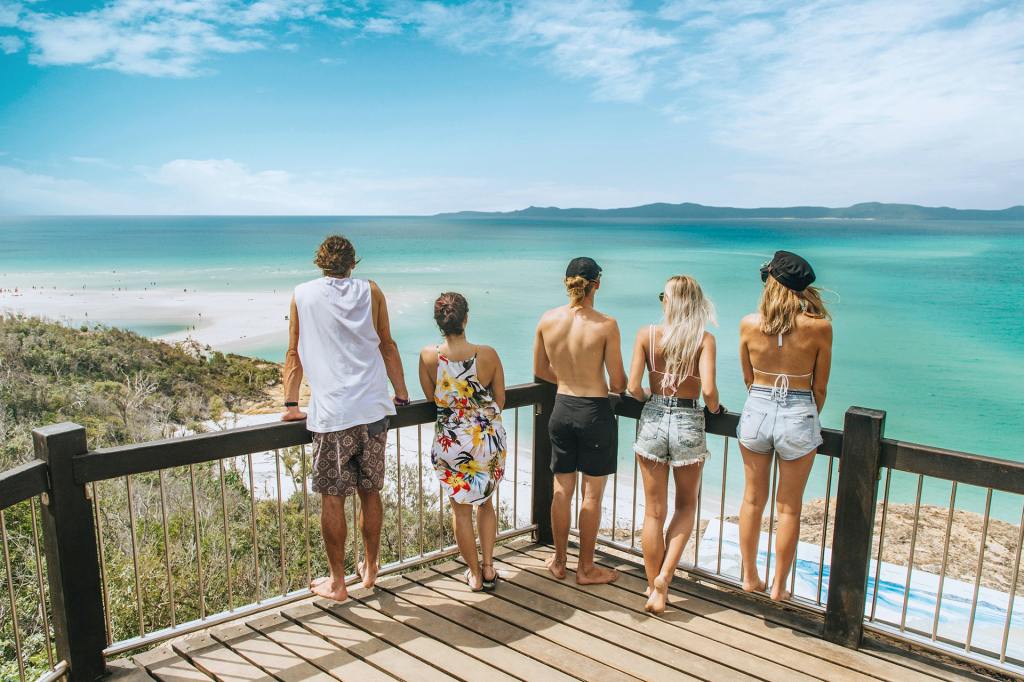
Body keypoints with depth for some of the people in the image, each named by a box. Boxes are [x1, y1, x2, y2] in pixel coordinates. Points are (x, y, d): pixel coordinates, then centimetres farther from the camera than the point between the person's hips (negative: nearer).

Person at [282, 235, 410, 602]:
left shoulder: (303, 295, 5)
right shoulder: (370, 291, 7)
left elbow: (294, 354, 9)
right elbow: (388, 346, 10)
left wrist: (291, 404, 17)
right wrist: (401, 395, 18)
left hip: (331, 414, -2)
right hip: (373, 410, 3)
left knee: (332, 498, 8)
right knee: (370, 492, 15)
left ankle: (337, 583, 18)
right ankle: (369, 569, 29)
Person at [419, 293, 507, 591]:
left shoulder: (428, 356, -14)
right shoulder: (488, 355, -13)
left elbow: (431, 397, 0)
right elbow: (500, 401, -2)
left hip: (451, 442, -1)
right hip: (489, 440, 1)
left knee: (461, 508, 18)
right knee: (485, 502, 24)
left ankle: (474, 573, 28)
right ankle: (488, 568, 26)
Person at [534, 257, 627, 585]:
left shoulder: (547, 319, -4)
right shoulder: (606, 325, -16)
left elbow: (540, 370, 8)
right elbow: (617, 383, -12)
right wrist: (620, 385, 12)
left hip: (561, 409, 4)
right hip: (595, 412, -4)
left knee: (562, 490, 17)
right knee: (592, 494, 10)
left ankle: (558, 561, 32)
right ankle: (586, 568, 23)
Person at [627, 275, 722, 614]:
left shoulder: (647, 334, -5)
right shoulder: (704, 339, -8)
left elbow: (633, 387, -8)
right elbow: (708, 390, -19)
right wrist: (715, 408, 3)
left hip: (653, 421, 1)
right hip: (689, 425, -1)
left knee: (654, 512, 14)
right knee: (686, 507, 21)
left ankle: (654, 587, 24)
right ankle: (664, 576, 8)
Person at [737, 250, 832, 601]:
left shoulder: (749, 324, -7)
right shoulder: (819, 327, -12)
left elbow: (748, 379, 4)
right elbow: (819, 388, -2)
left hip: (756, 412, 2)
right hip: (798, 415, -1)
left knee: (753, 499, 18)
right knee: (789, 508, 13)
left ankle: (750, 577, 31)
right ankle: (779, 586, 25)